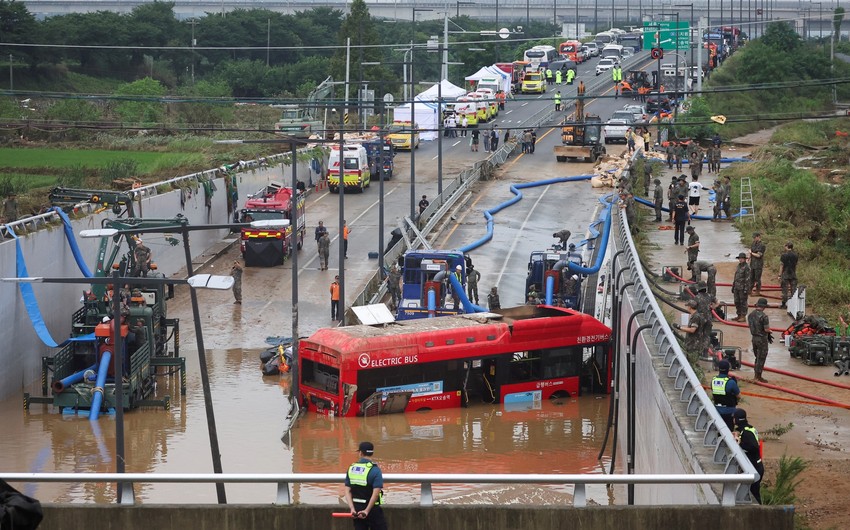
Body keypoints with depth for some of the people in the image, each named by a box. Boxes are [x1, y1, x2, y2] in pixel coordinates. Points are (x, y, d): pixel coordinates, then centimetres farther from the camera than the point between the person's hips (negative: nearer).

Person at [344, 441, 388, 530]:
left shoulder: (351, 468, 4)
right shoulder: (374, 470, -13)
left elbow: (347, 491, 0)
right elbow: (375, 493, -21)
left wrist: (352, 508, -5)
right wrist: (367, 510, -18)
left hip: (357, 509, 5)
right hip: (372, 509, -5)